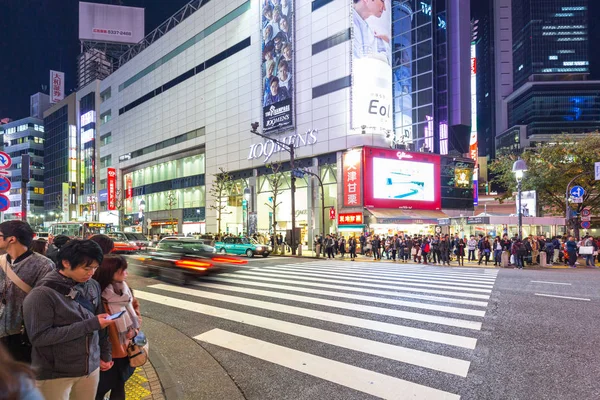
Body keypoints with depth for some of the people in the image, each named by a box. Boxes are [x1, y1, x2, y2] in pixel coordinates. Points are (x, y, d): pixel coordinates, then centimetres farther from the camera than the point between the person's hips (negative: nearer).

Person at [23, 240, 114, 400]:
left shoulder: (93, 286, 0)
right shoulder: (42, 294, -17)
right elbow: (39, 337, -21)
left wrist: (105, 354, 12)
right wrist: (90, 325, -23)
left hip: (91, 368, 5)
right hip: (54, 375, -5)